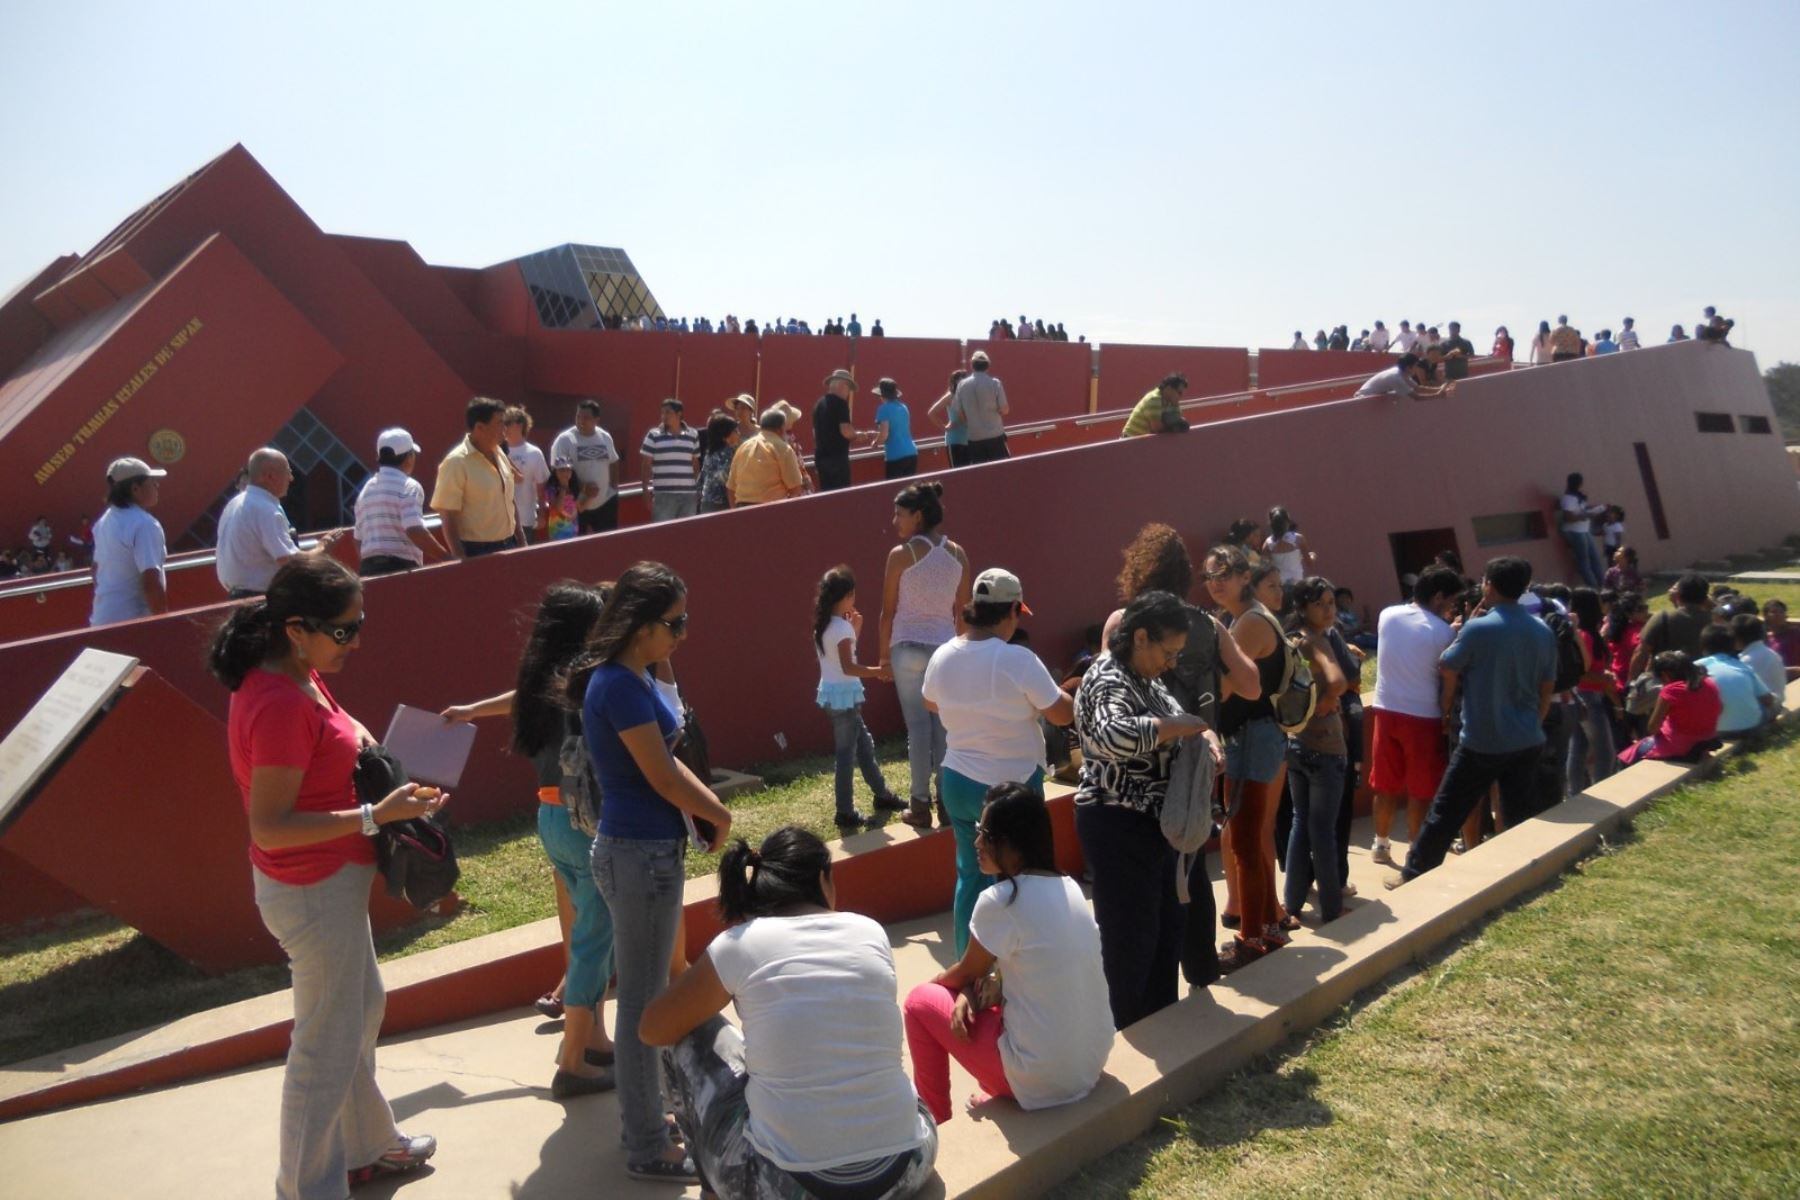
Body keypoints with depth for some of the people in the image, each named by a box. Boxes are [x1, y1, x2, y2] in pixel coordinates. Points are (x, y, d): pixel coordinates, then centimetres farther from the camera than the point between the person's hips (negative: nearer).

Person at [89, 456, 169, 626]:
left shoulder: (105, 521, 11)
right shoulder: (144, 524, -18)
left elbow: (97, 569, 21)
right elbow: (151, 582, -24)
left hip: (103, 619, 10)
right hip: (134, 623, -10)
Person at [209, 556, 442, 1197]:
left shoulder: (298, 676, 1)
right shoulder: (279, 705, -28)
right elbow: (270, 827, -29)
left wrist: (359, 736, 3)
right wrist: (376, 816, -30)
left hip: (329, 879, 11)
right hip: (312, 891, -11)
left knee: (363, 1007, 25)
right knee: (327, 1043, 5)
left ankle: (368, 1146, 44)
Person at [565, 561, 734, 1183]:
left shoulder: (633, 678, 8)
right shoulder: (620, 686, -21)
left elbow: (665, 760, 12)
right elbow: (664, 778, -20)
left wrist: (710, 809, -3)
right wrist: (720, 817, -4)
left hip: (649, 849, 10)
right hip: (641, 855, -10)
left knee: (647, 992, 21)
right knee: (643, 1003, 3)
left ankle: (645, 1113, 38)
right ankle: (647, 1150, 16)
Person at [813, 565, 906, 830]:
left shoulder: (825, 625, 11)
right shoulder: (841, 627, -17)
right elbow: (848, 667, -24)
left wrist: (855, 629, 14)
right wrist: (879, 671, -22)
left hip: (833, 693, 10)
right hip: (843, 694, -10)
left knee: (864, 745, 20)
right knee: (847, 753, -3)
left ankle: (882, 795, 31)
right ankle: (845, 814, 3)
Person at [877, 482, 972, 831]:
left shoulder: (901, 555, -9)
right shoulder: (957, 554, 4)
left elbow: (888, 611, -5)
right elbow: (962, 610, 8)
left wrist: (884, 655, 4)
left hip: (909, 648, -3)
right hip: (946, 648, 4)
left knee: (918, 726, 2)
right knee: (944, 725, 9)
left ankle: (920, 804, 7)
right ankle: (947, 800, 15)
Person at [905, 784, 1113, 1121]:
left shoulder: (999, 901, -19)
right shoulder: (1069, 887, 3)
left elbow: (967, 973, -1)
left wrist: (938, 981, 19)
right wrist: (972, 992, 0)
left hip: (1041, 1079, -7)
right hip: (1093, 1061, 7)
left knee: (920, 1001, 9)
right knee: (994, 984, 27)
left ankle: (936, 1122, 24)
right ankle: (998, 1094, 35)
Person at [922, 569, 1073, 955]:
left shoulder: (942, 656, -4)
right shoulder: (1018, 660, -22)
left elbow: (931, 704, 15)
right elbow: (1063, 714, -14)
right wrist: (1061, 691, 6)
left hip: (957, 781, 5)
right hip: (1011, 787, -5)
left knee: (969, 875, 18)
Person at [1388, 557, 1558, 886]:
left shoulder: (1478, 628, -15)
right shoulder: (1543, 631, 2)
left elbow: (1449, 671, -4)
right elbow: (1547, 689, 10)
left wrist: (1445, 710, 14)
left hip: (1482, 742, -5)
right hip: (1528, 742, 5)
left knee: (1446, 812, 4)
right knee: (1520, 816, 13)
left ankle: (1413, 875, 12)